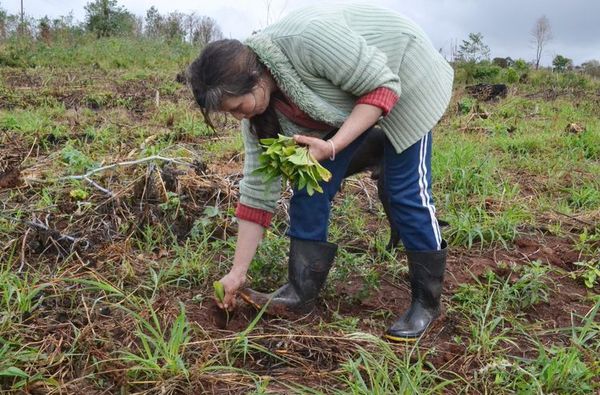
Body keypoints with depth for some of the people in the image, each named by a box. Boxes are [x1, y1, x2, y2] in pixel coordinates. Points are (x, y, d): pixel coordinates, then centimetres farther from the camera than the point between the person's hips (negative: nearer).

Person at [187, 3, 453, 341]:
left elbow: (384, 86, -28)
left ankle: (427, 302, 7)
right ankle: (301, 293, 2)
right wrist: (238, 272, -9)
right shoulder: (258, 105, -15)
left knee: (405, 192, -8)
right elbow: (258, 187, -11)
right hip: (344, 100, 6)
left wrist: (333, 146, -39)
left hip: (403, 76, -6)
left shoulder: (309, 38, -37)